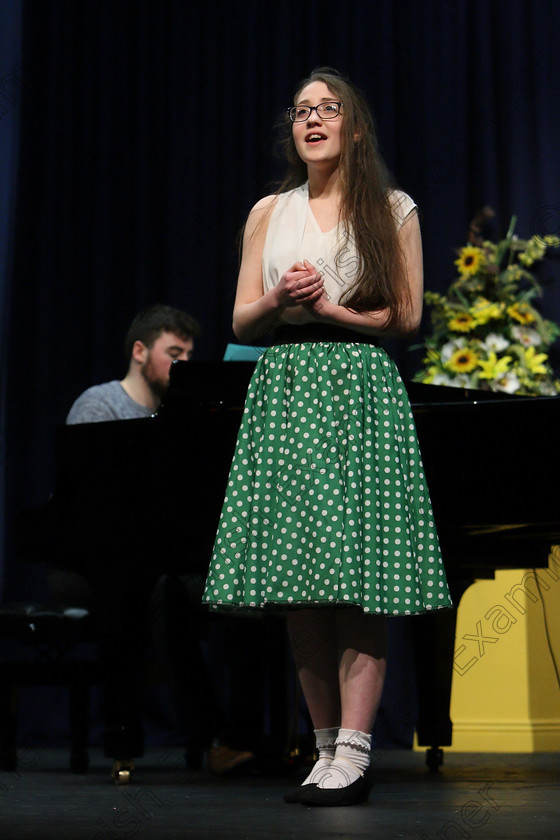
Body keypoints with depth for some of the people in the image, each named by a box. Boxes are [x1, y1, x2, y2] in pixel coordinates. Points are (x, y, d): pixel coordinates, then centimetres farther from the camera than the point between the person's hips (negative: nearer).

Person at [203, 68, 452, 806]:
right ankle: (328, 749, 5)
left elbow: (406, 316, 4)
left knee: (357, 580, -11)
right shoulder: (269, 213, 17)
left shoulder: (391, 210, 10)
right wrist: (279, 299, -7)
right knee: (298, 590, -2)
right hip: (283, 387, 3)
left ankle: (353, 758, -12)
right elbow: (242, 323, 13)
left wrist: (327, 306, -6)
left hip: (358, 388, -3)